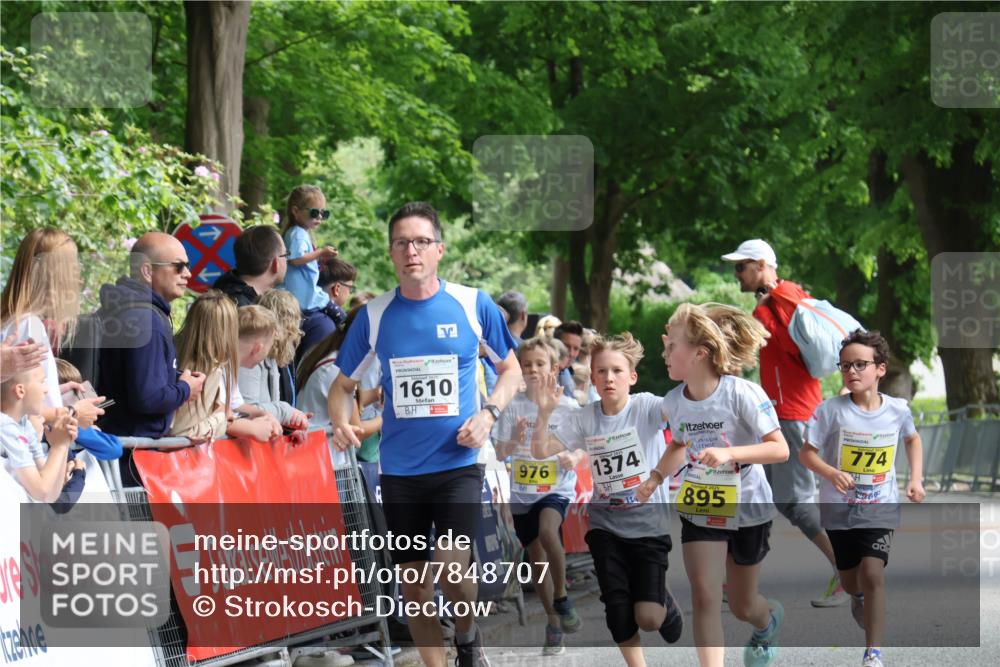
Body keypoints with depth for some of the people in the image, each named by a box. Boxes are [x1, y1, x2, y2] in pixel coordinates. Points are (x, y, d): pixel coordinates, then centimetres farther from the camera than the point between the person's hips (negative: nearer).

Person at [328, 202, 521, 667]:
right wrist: (341, 422, -11)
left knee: (451, 569, -17)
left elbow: (510, 370, 10)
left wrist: (488, 414, -8)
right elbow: (344, 385, 11)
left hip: (458, 463, -2)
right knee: (413, 584, 6)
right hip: (399, 468, 3)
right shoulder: (374, 315, 2)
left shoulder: (473, 305, -2)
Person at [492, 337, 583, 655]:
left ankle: (562, 597, -12)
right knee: (537, 560, 9)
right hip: (522, 492, 3)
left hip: (557, 488, -3)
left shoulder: (568, 407, -5)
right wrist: (515, 440, -22)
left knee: (547, 530, -32)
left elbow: (585, 448, 4)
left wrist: (575, 458, -18)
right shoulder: (513, 407, -2)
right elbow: (500, 454, -1)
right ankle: (554, 621, 25)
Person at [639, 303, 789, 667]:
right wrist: (656, 477, -2)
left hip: (747, 510, -3)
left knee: (742, 605, 14)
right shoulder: (674, 401, -6)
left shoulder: (742, 394, -23)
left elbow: (779, 448, -25)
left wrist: (729, 453, -38)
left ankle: (769, 618, 52)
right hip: (699, 510, 3)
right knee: (705, 596, -14)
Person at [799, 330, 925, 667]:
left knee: (872, 574, -18)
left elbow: (912, 439, 15)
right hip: (839, 509, 1)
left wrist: (916, 478, 5)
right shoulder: (830, 410, -15)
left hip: (880, 509, -1)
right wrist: (831, 473, -28)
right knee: (851, 582, 15)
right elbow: (807, 452, -9)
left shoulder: (898, 410, -7)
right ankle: (859, 599, 53)